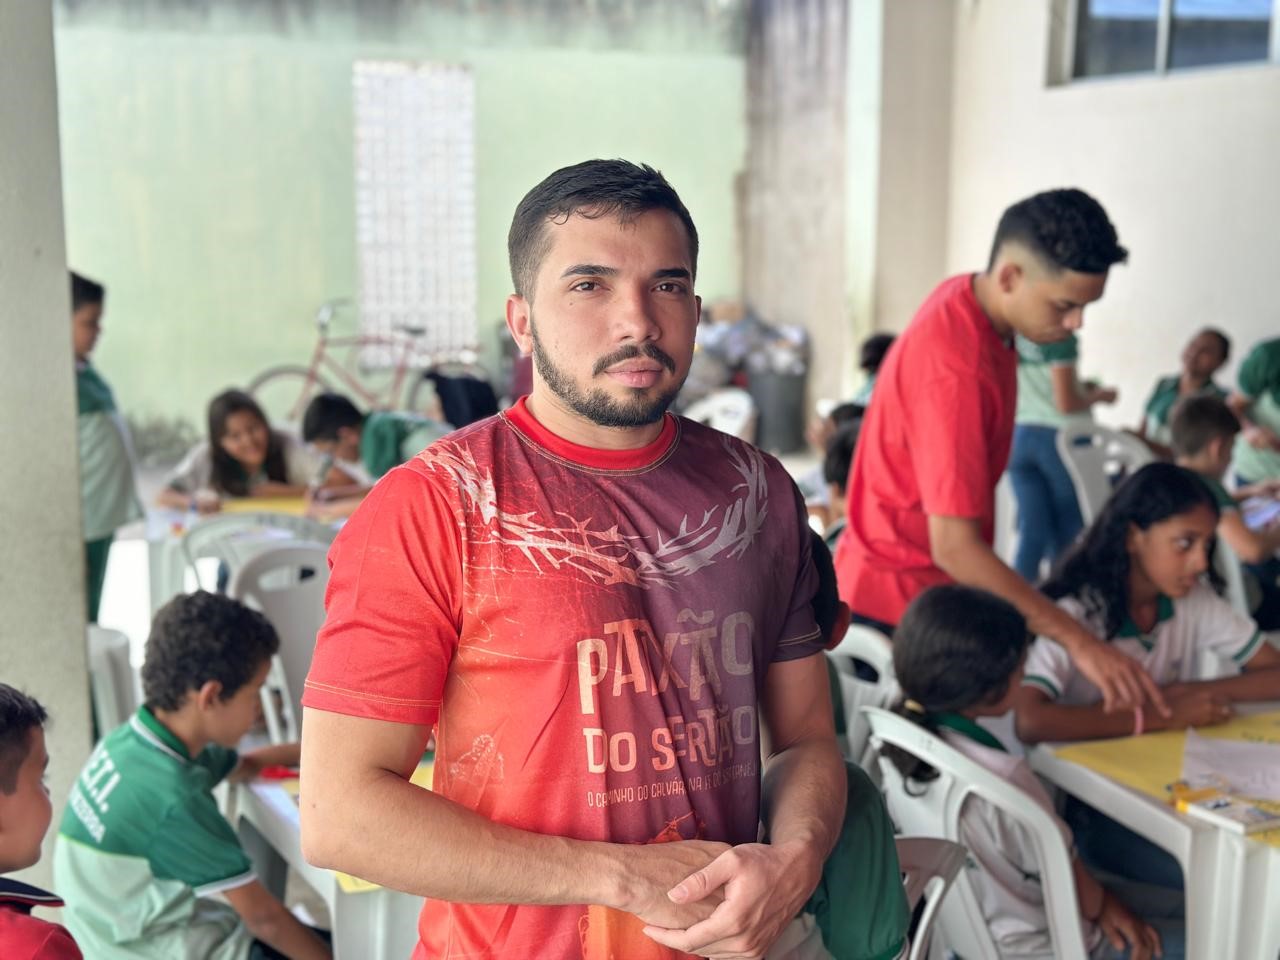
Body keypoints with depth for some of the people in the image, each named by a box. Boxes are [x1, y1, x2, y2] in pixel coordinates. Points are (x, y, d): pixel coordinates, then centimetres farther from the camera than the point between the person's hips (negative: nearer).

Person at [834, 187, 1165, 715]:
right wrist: (1079, 641, -33)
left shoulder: (968, 298, 0)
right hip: (898, 606, -9)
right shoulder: (954, 369, -29)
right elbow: (955, 547, -32)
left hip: (932, 590, 9)